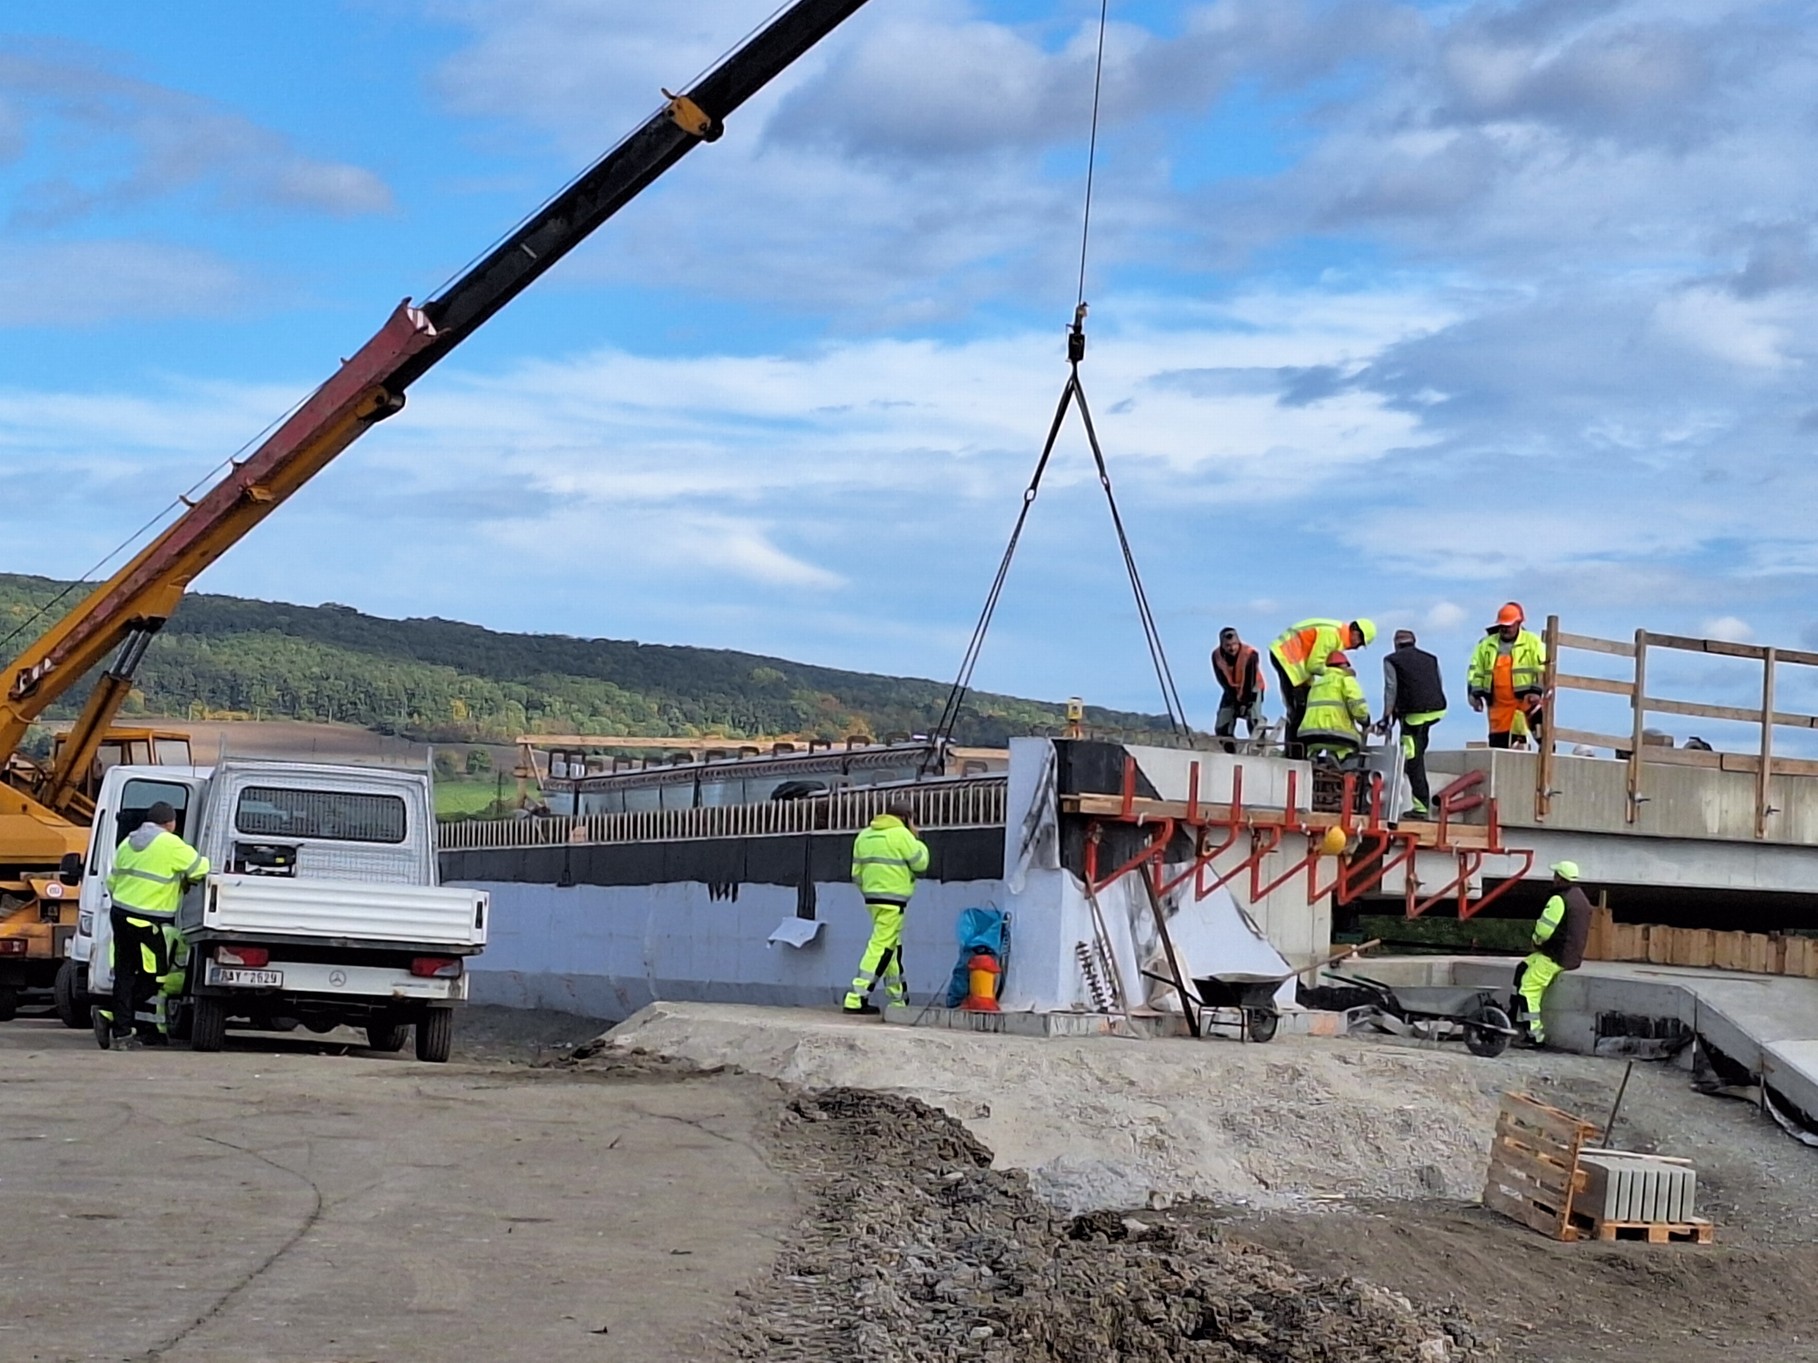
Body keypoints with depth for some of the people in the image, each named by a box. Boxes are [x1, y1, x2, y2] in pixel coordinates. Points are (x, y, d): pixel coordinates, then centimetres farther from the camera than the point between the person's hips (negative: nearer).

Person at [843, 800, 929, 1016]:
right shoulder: (901, 835, -9)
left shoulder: (864, 835, 14)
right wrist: (917, 839, 9)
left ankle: (899, 999, 20)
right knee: (881, 947, -8)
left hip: (872, 896, 8)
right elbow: (920, 864, -3)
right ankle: (857, 998, -13)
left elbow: (856, 873, 14)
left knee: (892, 948, 16)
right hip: (892, 900, -8)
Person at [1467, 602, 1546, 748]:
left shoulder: (1532, 642, 0)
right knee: (1497, 740, 4)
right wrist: (1476, 694, 1)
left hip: (1526, 697, -3)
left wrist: (1537, 691, -15)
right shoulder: (1486, 644, 10)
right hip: (1499, 702, 3)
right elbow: (1476, 671, 11)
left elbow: (1542, 669, -5)